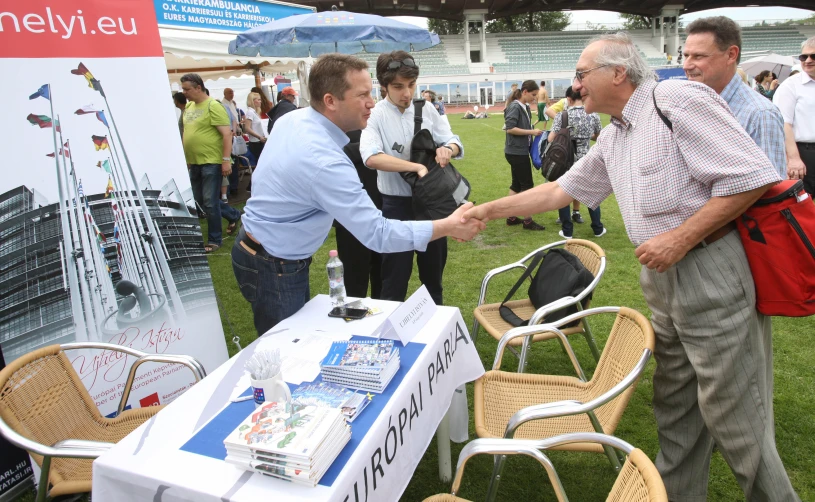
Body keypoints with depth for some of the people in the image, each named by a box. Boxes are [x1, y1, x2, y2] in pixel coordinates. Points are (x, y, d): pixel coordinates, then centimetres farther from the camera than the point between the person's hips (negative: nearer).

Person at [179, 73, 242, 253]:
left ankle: (214, 240, 11)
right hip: (195, 162, 9)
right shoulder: (188, 106, 12)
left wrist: (226, 160, -20)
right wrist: (186, 158, 21)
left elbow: (227, 134, -16)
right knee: (200, 200, 17)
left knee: (209, 202, -3)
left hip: (212, 162, -9)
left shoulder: (213, 106, -13)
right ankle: (234, 215, 35)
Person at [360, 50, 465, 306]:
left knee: (434, 270, 19)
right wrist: (417, 167, -34)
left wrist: (448, 148, -19)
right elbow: (371, 158, -27)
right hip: (398, 205, -4)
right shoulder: (376, 115, -10)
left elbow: (455, 143, 5)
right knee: (396, 277, 6)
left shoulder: (426, 110, 2)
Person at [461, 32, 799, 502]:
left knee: (731, 413, 1)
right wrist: (489, 209, 18)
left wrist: (680, 238, -19)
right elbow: (558, 190, 21)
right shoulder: (611, 138, 14)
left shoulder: (677, 99, -12)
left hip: (712, 271, -8)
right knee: (676, 405, 17)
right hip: (662, 277, 8)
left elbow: (753, 176, -16)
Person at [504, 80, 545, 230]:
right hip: (517, 152, -9)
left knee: (516, 184, 13)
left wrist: (534, 131, -1)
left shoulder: (524, 107, 12)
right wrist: (531, 132, -19)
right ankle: (528, 221, 6)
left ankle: (511, 217, 21)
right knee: (527, 185, -3)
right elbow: (510, 128, -22)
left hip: (519, 151, 9)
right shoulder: (515, 107, -15)